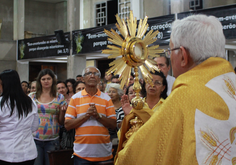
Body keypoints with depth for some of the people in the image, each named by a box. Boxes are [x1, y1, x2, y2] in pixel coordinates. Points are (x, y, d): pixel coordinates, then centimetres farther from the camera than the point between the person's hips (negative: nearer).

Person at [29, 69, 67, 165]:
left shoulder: (59, 98, 5)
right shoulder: (32, 96, 6)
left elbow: (61, 122, 8)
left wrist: (62, 111, -9)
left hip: (52, 140, 0)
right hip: (35, 138, 0)